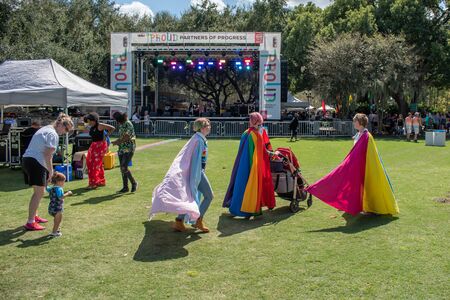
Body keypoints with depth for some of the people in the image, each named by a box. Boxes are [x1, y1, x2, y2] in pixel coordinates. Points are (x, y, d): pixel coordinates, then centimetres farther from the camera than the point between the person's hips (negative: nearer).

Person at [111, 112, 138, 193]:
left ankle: (134, 183, 4)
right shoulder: (121, 125, 13)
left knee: (124, 168, -15)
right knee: (122, 169, 6)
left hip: (129, 149, -9)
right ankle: (125, 187, 13)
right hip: (121, 149, 9)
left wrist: (117, 142, -10)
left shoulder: (128, 124, -14)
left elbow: (126, 137, -19)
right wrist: (116, 141, 0)